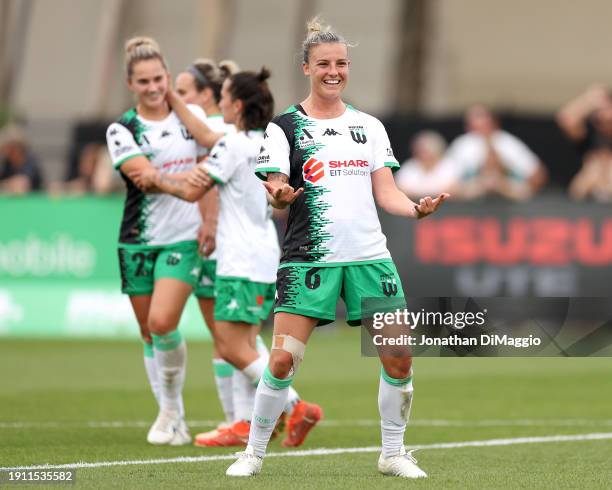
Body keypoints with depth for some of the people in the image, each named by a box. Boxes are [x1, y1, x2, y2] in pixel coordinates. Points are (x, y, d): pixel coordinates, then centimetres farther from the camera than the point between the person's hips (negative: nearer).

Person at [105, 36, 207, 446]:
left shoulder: (193, 115, 4)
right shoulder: (122, 130, -1)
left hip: (185, 238, -1)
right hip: (139, 242, 1)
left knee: (162, 322, -18)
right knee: (149, 331, 5)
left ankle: (172, 405, 1)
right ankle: (173, 421, 17)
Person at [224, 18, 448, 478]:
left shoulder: (369, 125, 12)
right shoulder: (285, 126, 2)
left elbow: (386, 191, 9)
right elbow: (276, 191, -4)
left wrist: (416, 207, -11)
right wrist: (281, 196, -28)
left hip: (370, 256, 4)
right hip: (308, 258, -3)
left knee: (399, 360, -1)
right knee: (283, 360, -11)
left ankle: (393, 453, 16)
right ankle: (254, 453, 5)